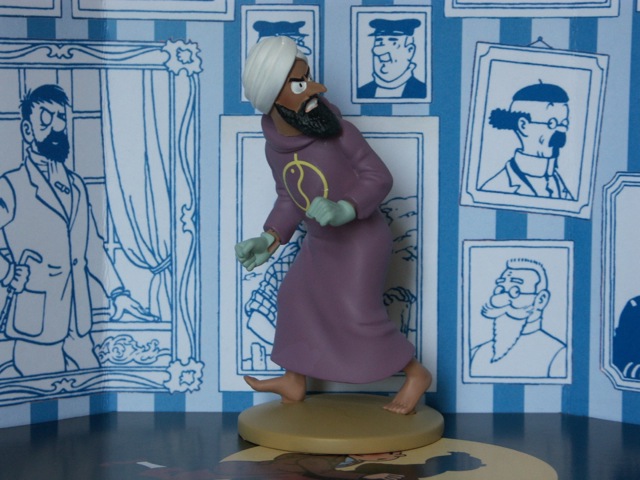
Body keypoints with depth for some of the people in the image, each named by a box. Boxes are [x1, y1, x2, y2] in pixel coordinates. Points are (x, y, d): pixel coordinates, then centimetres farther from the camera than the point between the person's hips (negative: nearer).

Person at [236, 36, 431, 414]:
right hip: (321, 242, 7)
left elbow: (379, 178, -19)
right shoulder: (276, 147, -9)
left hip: (362, 238, -7)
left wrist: (344, 210, -35)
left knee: (358, 316, -11)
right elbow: (290, 200, 3)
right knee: (297, 298, 15)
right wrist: (269, 241, -9)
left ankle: (416, 373, 9)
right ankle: (294, 382, 31)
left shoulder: (339, 131, -26)